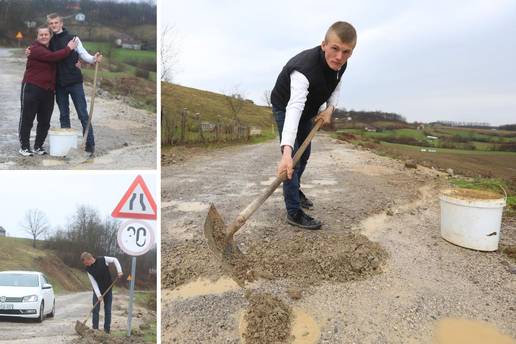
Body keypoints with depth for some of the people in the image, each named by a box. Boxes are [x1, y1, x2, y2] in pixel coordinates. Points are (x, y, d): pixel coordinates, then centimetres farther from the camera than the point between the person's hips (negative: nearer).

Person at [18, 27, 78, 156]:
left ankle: (38, 146, 22)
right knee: (27, 119, 2)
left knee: (45, 122, 9)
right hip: (32, 88, -7)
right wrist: (68, 48, -17)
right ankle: (24, 147, 12)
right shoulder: (35, 48, -10)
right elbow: (53, 57, -25)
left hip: (48, 91, 7)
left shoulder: (52, 48, 15)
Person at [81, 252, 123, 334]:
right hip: (97, 290, 1)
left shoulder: (103, 260, -18)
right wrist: (98, 295, -21)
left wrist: (119, 271, -15)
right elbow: (93, 282, -14)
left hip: (108, 289, -1)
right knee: (95, 310, 0)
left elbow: (114, 260, -3)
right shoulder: (88, 269, -11)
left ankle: (107, 329, 11)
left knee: (108, 310, 4)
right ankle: (95, 328, 10)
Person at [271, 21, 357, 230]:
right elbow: (294, 108, -55)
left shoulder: (340, 64, -17)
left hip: (308, 109, 7)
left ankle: (294, 189, 43)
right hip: (285, 108, -7)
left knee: (304, 154, 19)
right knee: (294, 158, -15)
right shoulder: (304, 68, -42)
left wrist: (330, 108, -15)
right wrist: (286, 151, -67)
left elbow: (336, 87, 6)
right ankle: (294, 213, -8)